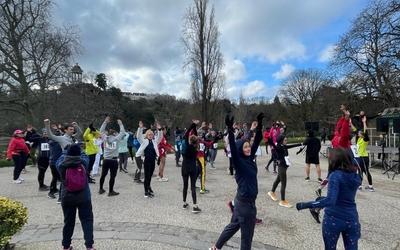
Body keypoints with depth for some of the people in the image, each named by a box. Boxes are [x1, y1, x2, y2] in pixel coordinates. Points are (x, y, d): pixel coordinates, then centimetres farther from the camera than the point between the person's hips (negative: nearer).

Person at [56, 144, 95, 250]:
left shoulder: (61, 165, -9)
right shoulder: (83, 162, -13)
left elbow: (60, 159, 13)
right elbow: (85, 156, 9)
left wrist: (67, 150, 28)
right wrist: (78, 149, 25)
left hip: (67, 198, 2)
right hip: (83, 197, -2)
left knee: (68, 222, 16)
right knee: (87, 220, 6)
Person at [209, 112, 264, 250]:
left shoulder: (250, 159, 2)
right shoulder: (239, 162, -18)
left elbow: (256, 142, 3)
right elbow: (233, 148, -34)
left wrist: (259, 126, -2)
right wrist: (230, 130, -42)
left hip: (243, 200, 8)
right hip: (246, 202, -8)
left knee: (233, 225, 22)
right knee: (247, 234, 8)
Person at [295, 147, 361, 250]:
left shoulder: (336, 175, -18)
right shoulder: (355, 176, 3)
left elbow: (330, 200, -28)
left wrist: (306, 205, -27)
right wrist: (323, 198, 22)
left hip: (334, 219, -5)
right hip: (352, 220, 6)